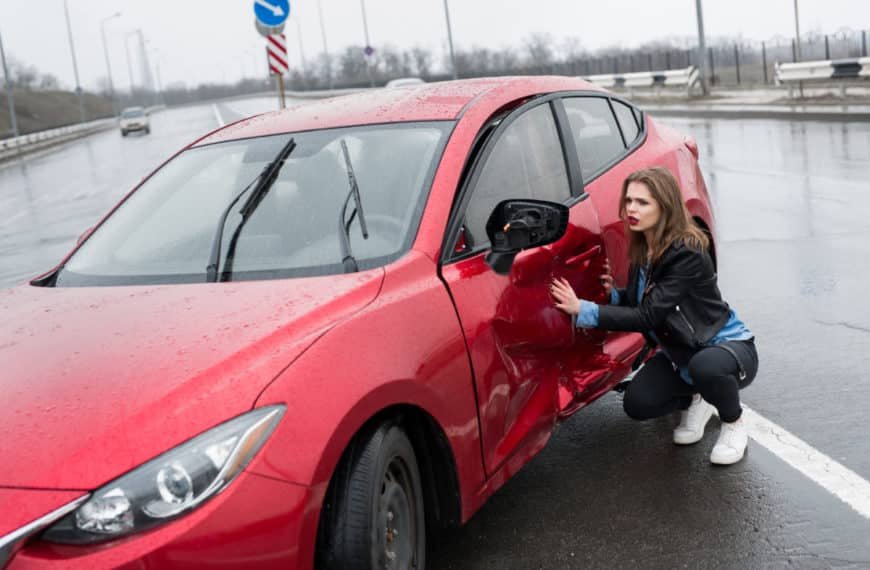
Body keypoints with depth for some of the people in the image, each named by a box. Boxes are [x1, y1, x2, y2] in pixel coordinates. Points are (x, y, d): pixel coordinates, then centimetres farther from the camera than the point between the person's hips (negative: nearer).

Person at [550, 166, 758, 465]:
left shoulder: (688, 254, -27)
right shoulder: (643, 249, -4)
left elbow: (648, 317, -32)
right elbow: (638, 304, 9)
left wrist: (583, 310, -38)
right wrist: (613, 293, -13)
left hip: (729, 346, -6)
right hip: (680, 353, 6)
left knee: (704, 364, -39)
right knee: (637, 404, -14)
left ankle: (734, 424, -7)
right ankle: (694, 399, 17)